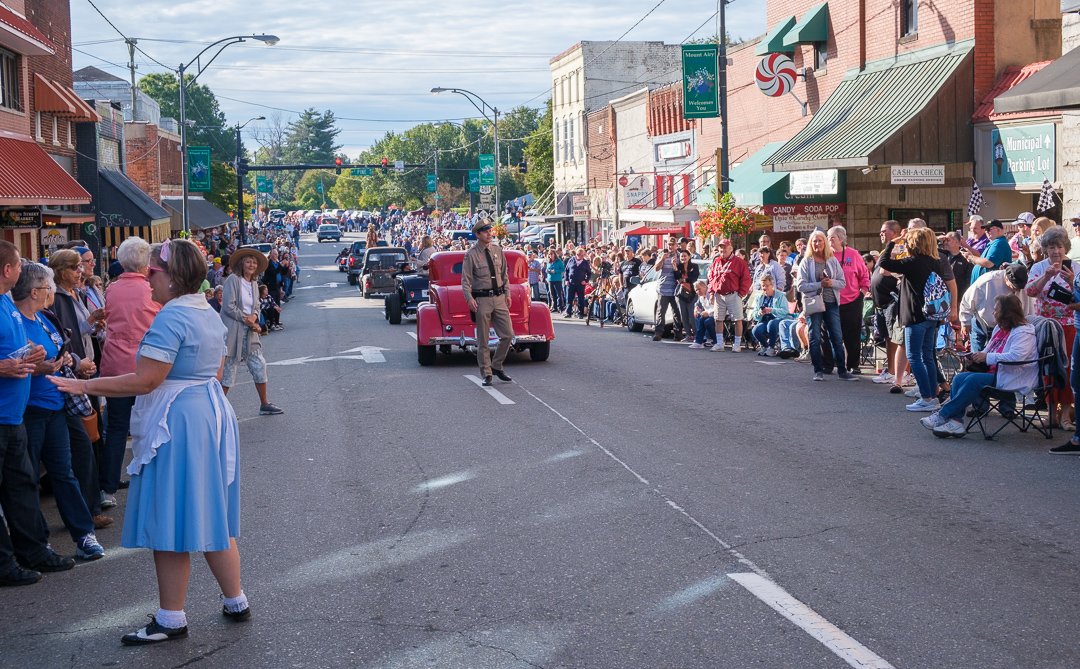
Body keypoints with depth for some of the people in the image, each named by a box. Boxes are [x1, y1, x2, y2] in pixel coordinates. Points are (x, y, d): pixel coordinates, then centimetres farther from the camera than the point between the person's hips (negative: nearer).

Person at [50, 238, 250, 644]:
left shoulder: (171, 317, -18)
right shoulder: (210, 314, 11)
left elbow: (145, 381, -22)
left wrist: (85, 386, -18)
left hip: (176, 424, -10)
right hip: (212, 415, 10)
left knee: (169, 523, -1)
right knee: (211, 518, 17)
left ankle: (171, 620, 7)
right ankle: (236, 602, 24)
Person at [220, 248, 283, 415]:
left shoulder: (254, 284, 14)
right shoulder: (233, 280, -9)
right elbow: (228, 306, -15)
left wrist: (254, 317, -7)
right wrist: (245, 318, -14)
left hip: (249, 332, 7)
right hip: (233, 331, -7)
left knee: (259, 365, 6)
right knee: (229, 368, -3)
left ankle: (264, 404, 15)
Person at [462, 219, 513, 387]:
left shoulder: (498, 250, 9)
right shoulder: (471, 255, -5)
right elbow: (466, 279, -6)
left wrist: (507, 293, 10)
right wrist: (469, 298, -18)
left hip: (499, 298, 4)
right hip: (482, 299, -4)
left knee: (507, 335, 1)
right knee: (483, 340, 1)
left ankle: (496, 366, 19)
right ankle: (486, 374, 10)